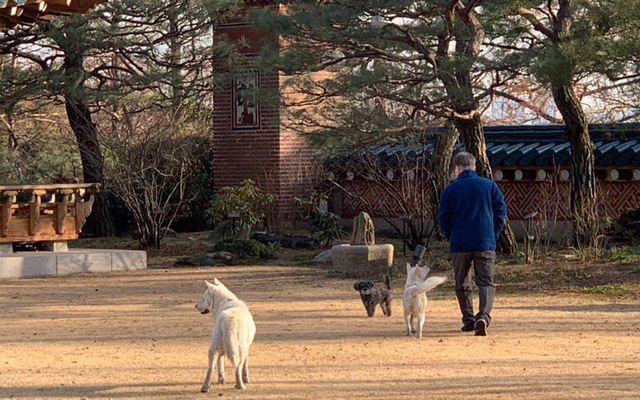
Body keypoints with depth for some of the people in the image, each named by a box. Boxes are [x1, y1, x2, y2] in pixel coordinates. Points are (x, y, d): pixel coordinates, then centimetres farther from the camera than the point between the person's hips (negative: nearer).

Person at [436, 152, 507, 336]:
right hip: (485, 244, 0)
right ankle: (483, 316, -22)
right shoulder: (489, 185, 5)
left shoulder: (450, 189, 1)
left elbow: (443, 217, 1)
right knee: (486, 283, 0)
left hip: (459, 245, 0)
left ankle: (469, 321, 16)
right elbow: (501, 212, 5)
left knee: (462, 285, 14)